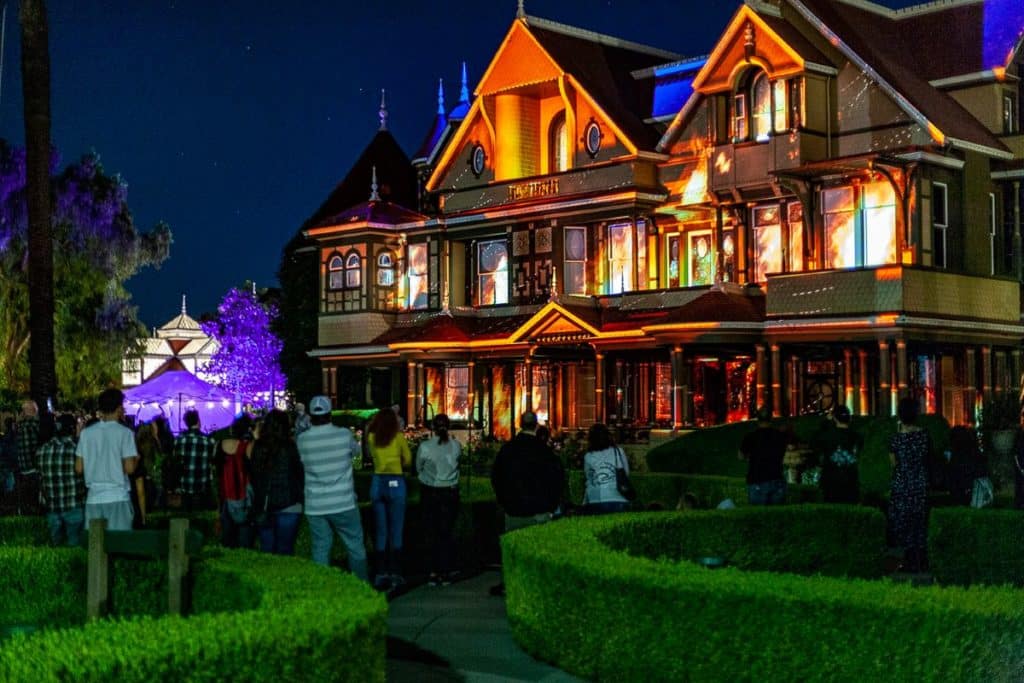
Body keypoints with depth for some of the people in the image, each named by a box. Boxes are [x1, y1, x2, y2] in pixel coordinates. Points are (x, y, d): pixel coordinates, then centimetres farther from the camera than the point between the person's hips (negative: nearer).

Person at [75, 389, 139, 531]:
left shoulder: (86, 433, 5)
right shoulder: (125, 433, -6)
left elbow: (79, 468, 6)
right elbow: (129, 468, -11)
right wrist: (136, 458, 9)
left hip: (94, 498, 3)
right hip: (118, 498, -3)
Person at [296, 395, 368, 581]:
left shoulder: (301, 439, -5)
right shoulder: (344, 435, -8)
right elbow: (354, 449, 10)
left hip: (315, 507, 1)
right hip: (343, 504, -1)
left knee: (320, 550, 7)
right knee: (356, 548, 10)